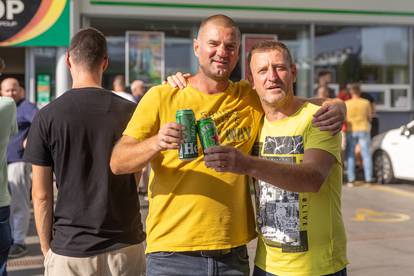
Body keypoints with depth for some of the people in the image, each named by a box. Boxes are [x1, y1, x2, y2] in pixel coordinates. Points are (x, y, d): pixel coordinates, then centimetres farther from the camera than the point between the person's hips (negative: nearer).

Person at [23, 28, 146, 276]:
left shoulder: (47, 117, -7)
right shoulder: (130, 111, -4)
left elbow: (41, 196, -4)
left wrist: (46, 249, 6)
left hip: (70, 251, -1)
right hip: (126, 246, 1)